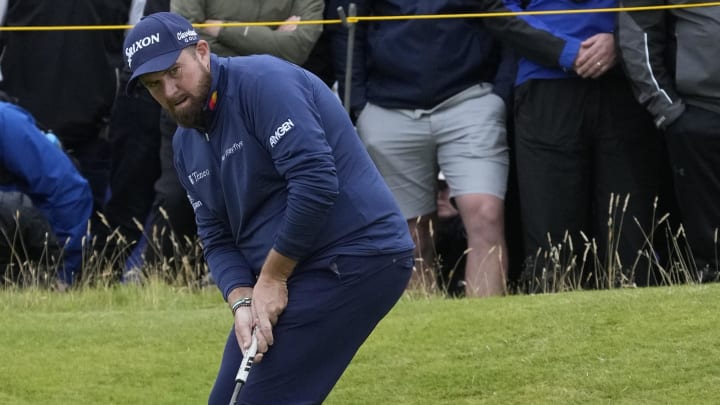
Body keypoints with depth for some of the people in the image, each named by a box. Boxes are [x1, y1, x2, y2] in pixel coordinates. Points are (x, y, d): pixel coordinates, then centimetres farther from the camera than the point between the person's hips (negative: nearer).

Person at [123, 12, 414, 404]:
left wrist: (272, 278, -17)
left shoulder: (261, 82, -15)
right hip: (278, 282, 10)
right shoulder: (186, 144, 13)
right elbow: (217, 239, 11)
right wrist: (241, 301, -10)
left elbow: (315, 182, -24)